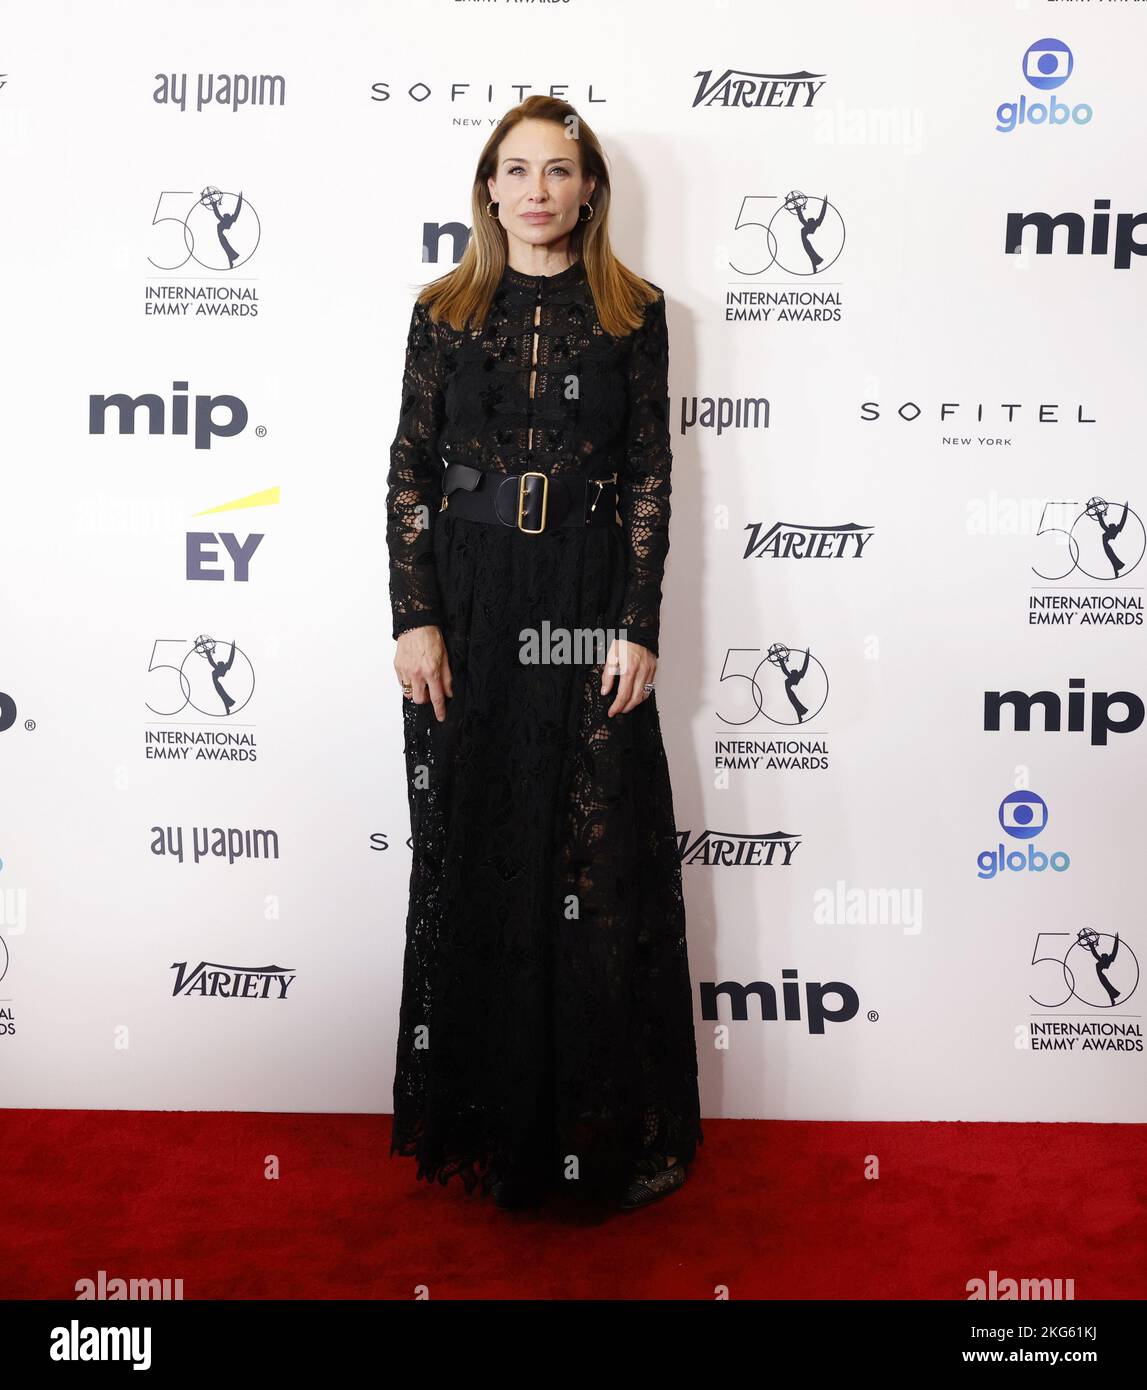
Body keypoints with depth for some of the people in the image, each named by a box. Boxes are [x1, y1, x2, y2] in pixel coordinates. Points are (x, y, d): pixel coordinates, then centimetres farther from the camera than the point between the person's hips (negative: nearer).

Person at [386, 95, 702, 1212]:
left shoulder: (634, 313, 6)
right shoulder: (444, 311, 8)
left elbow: (651, 476, 1)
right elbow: (410, 470, 4)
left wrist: (637, 626, -7)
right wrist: (415, 619, -6)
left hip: (588, 606, -1)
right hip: (466, 602, 1)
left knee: (601, 863, 1)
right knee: (468, 860, 7)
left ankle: (608, 1128, 18)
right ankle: (478, 1120, 24)